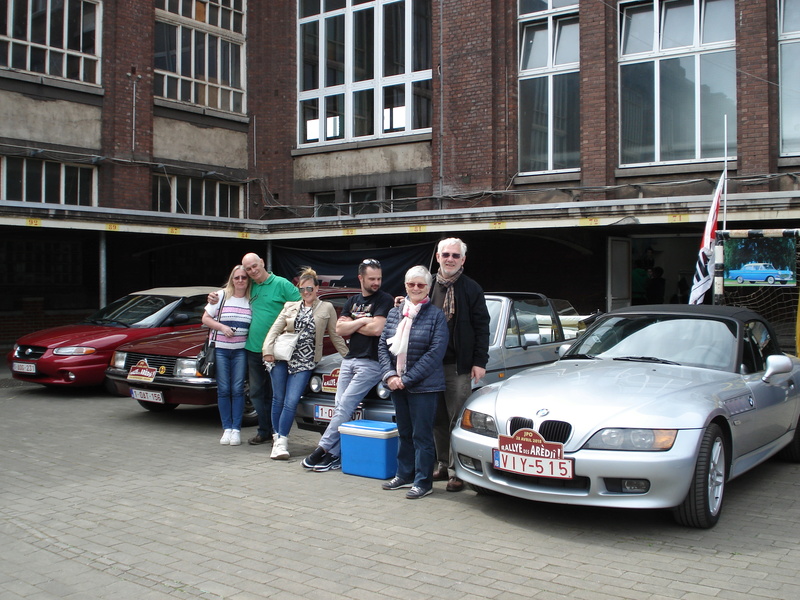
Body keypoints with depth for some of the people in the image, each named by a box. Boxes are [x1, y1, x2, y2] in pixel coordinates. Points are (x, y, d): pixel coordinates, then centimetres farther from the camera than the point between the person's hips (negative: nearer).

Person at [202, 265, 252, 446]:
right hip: (220, 349, 0)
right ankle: (227, 428, 8)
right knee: (223, 390, 1)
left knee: (237, 389, -2)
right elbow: (205, 318, 4)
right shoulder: (221, 296, 2)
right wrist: (222, 327, -11)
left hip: (241, 350, 0)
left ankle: (236, 429, 4)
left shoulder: (252, 300, 5)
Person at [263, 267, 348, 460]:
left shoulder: (327, 308, 8)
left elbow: (335, 335, 10)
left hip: (305, 362, -2)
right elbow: (275, 329, 7)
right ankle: (278, 438, 13)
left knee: (291, 402, -10)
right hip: (282, 358, 3)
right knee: (278, 399, 3)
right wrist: (268, 349, -9)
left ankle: (281, 441, -5)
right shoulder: (290, 307, 14)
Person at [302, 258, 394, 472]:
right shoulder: (352, 301, 17)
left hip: (370, 362, -7)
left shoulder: (385, 300, -4)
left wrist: (352, 324, -2)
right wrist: (362, 321, -7)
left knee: (345, 406, -11)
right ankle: (335, 456, 3)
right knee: (340, 407, 1)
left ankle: (324, 448, -7)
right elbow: (340, 329, 6)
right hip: (349, 359, 7)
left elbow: (376, 329, -17)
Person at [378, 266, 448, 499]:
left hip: (424, 386, -5)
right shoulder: (394, 313, 9)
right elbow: (383, 346, 7)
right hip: (397, 384, 5)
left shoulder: (436, 315, -6)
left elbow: (436, 352, -14)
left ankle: (423, 482, 9)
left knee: (422, 435, 0)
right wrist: (389, 375, -9)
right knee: (404, 433, 15)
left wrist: (407, 379, -16)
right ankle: (404, 475, 27)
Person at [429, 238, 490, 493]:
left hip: (459, 366, -4)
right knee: (438, 420, 10)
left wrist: (480, 361, -8)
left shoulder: (472, 289, 1)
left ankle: (457, 472, 2)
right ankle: (442, 465, 20)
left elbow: (481, 326, -2)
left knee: (457, 421, -3)